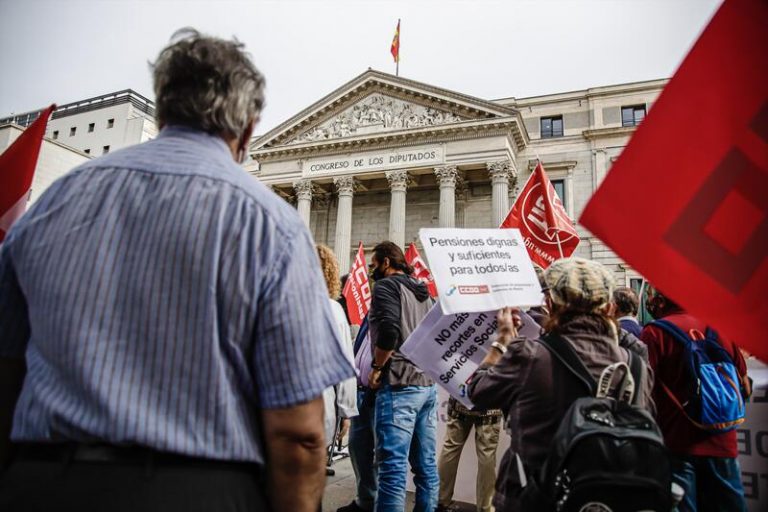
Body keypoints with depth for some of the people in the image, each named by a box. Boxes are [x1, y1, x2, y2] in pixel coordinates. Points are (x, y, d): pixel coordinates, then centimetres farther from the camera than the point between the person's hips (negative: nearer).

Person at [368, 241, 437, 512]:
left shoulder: (386, 286, -5)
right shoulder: (423, 291, 19)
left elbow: (389, 330, -20)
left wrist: (377, 367, -8)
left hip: (399, 385, -8)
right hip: (428, 384, 8)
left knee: (393, 468, -6)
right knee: (426, 465, 11)